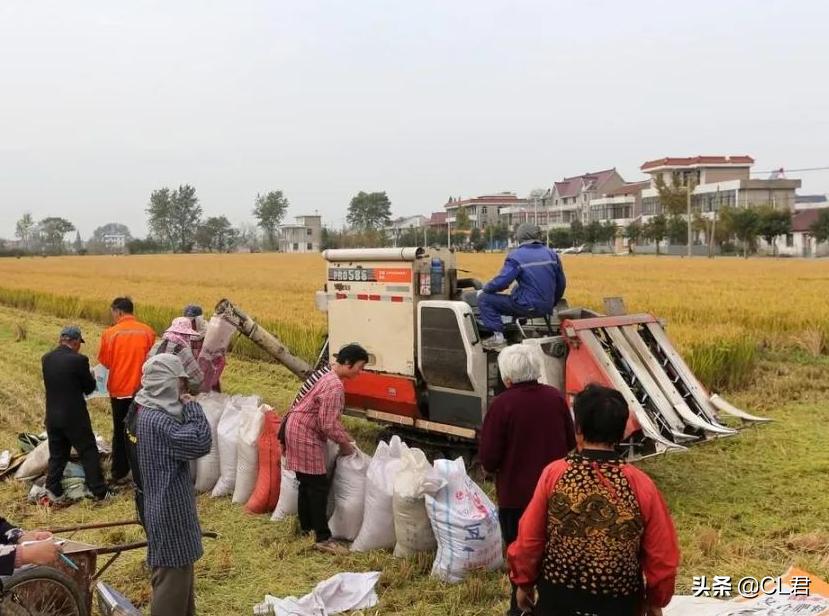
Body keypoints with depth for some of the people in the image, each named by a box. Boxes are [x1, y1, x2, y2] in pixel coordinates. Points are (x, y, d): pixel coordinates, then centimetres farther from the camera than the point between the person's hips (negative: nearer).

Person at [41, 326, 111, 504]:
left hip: (52, 416, 5)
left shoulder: (46, 359, 0)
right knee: (88, 453, 6)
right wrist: (90, 376, 14)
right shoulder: (78, 360, -17)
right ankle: (99, 492, 11)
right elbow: (90, 387, -6)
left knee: (57, 455, 17)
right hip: (74, 416, -5)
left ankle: (53, 492, 17)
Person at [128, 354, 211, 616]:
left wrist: (184, 408, 0)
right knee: (172, 577, 2)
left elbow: (184, 440, 14)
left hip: (164, 506, 10)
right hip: (169, 511, -10)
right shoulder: (155, 420, -26)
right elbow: (200, 442, -27)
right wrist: (192, 406, -17)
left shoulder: (145, 411, 6)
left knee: (180, 573, 23)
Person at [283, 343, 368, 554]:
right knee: (319, 485, -5)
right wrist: (345, 442, -8)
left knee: (307, 482, 18)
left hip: (297, 428, 10)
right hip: (305, 434, -10)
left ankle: (306, 527, 29)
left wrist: (344, 439, 15)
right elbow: (328, 424, -23)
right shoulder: (335, 386, -23)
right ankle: (323, 538, -1)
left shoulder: (326, 375, 10)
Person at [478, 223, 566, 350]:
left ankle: (498, 337, -7)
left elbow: (501, 281, -18)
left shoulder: (516, 256, -12)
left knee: (484, 298, 0)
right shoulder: (552, 254, 8)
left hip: (527, 307, -7)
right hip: (546, 308, 7)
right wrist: (551, 304, 27)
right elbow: (561, 283, 13)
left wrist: (484, 289, 1)